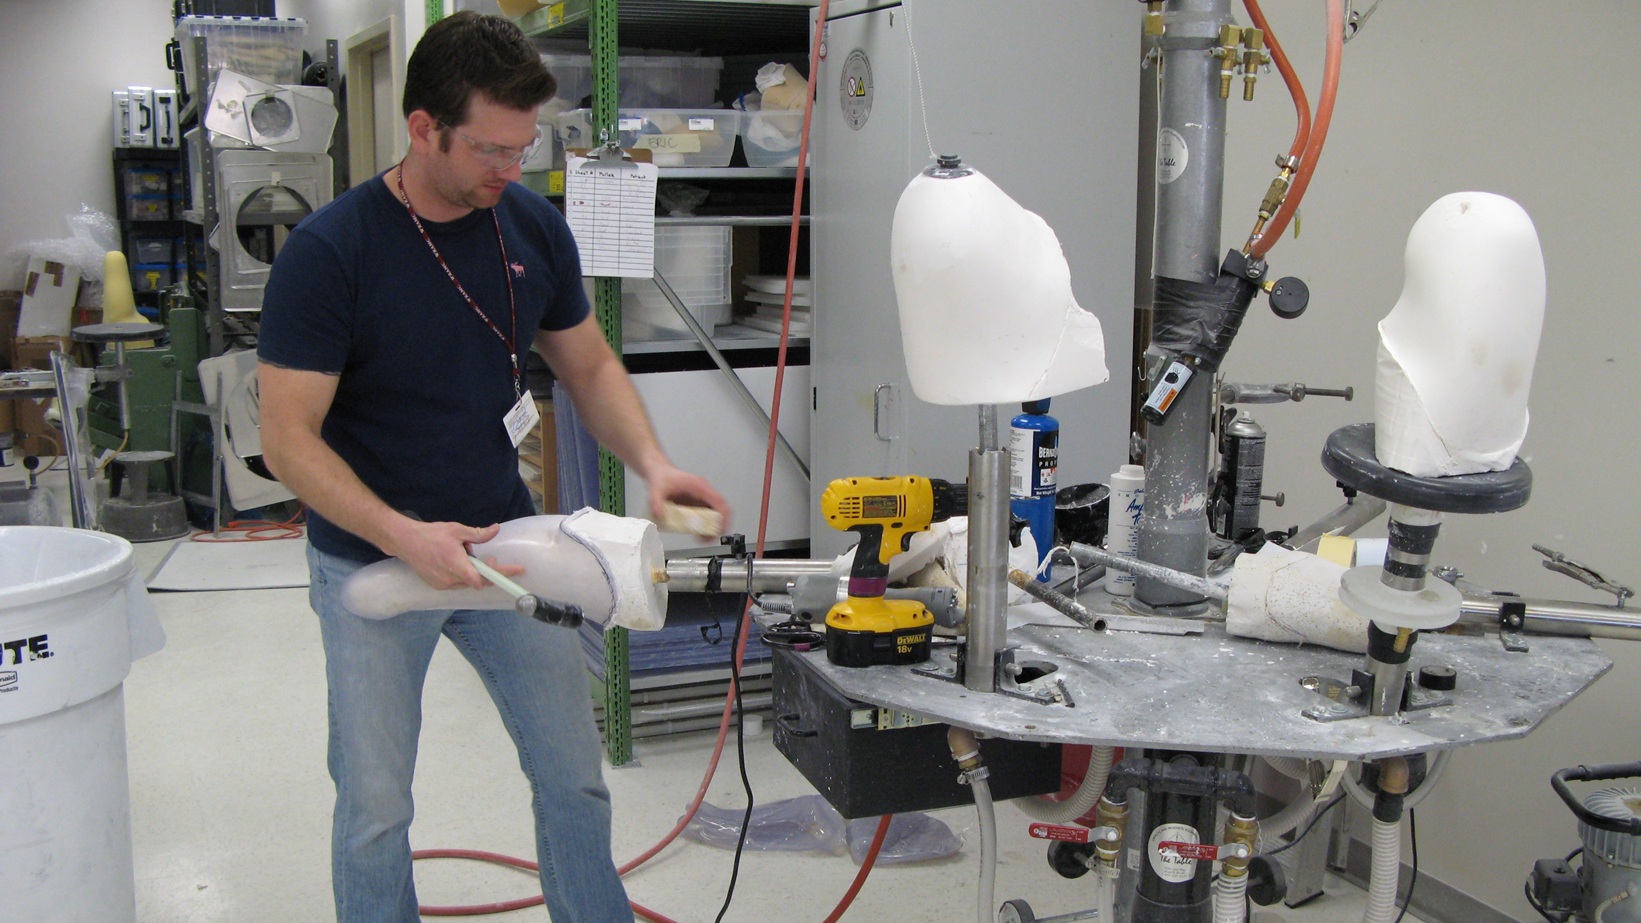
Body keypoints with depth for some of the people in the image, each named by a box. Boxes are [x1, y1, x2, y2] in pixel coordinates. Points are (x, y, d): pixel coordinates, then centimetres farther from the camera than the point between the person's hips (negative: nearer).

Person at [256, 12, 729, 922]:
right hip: (371, 563, -4)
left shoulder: (533, 226, -5)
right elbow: (289, 439, -18)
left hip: (506, 541, 4)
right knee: (375, 810, 7)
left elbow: (589, 366, 5)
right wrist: (404, 535, -30)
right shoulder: (328, 250, -19)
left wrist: (651, 463, -13)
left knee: (575, 778, 12)